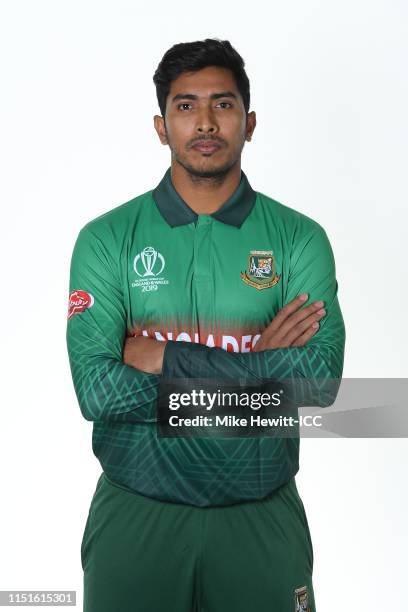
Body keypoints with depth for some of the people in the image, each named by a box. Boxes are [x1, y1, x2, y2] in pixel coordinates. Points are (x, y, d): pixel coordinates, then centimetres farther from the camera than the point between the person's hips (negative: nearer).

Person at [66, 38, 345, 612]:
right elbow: (96, 389, -16)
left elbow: (320, 378, -17)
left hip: (262, 518, 1)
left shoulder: (300, 238, -4)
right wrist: (255, 362, -17)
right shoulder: (106, 239, -5)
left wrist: (163, 358, -18)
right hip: (135, 514, 0)